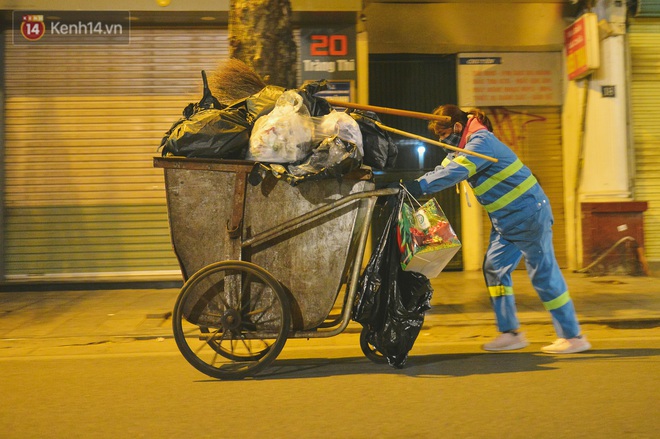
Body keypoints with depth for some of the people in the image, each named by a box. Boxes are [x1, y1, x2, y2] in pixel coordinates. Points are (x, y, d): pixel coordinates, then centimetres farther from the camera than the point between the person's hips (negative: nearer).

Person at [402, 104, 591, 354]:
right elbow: (441, 171, 8)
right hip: (505, 220, 10)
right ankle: (510, 332, 14)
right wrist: (411, 184, -7)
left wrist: (419, 187, -34)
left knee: (543, 272, -4)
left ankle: (573, 336, 6)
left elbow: (454, 173, -32)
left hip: (528, 213, -10)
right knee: (495, 268, 7)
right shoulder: (464, 147, 11)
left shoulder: (481, 142, -20)